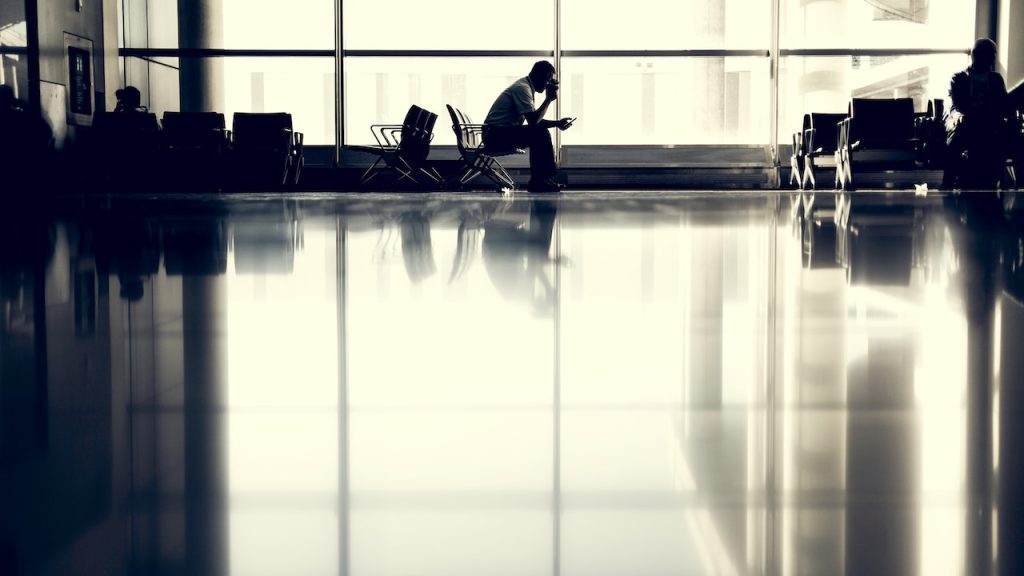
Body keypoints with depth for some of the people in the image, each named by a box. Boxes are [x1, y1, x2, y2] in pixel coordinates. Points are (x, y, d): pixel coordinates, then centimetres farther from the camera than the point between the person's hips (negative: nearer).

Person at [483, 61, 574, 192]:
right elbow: (533, 121, -22)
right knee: (540, 134, -20)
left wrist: (557, 123, 7)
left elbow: (534, 121, 21)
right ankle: (544, 179, -13)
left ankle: (537, 181, 7)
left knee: (540, 135, 13)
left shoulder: (525, 86, 17)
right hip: (495, 135, -11)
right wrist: (549, 98, -14)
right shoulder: (522, 88, -15)